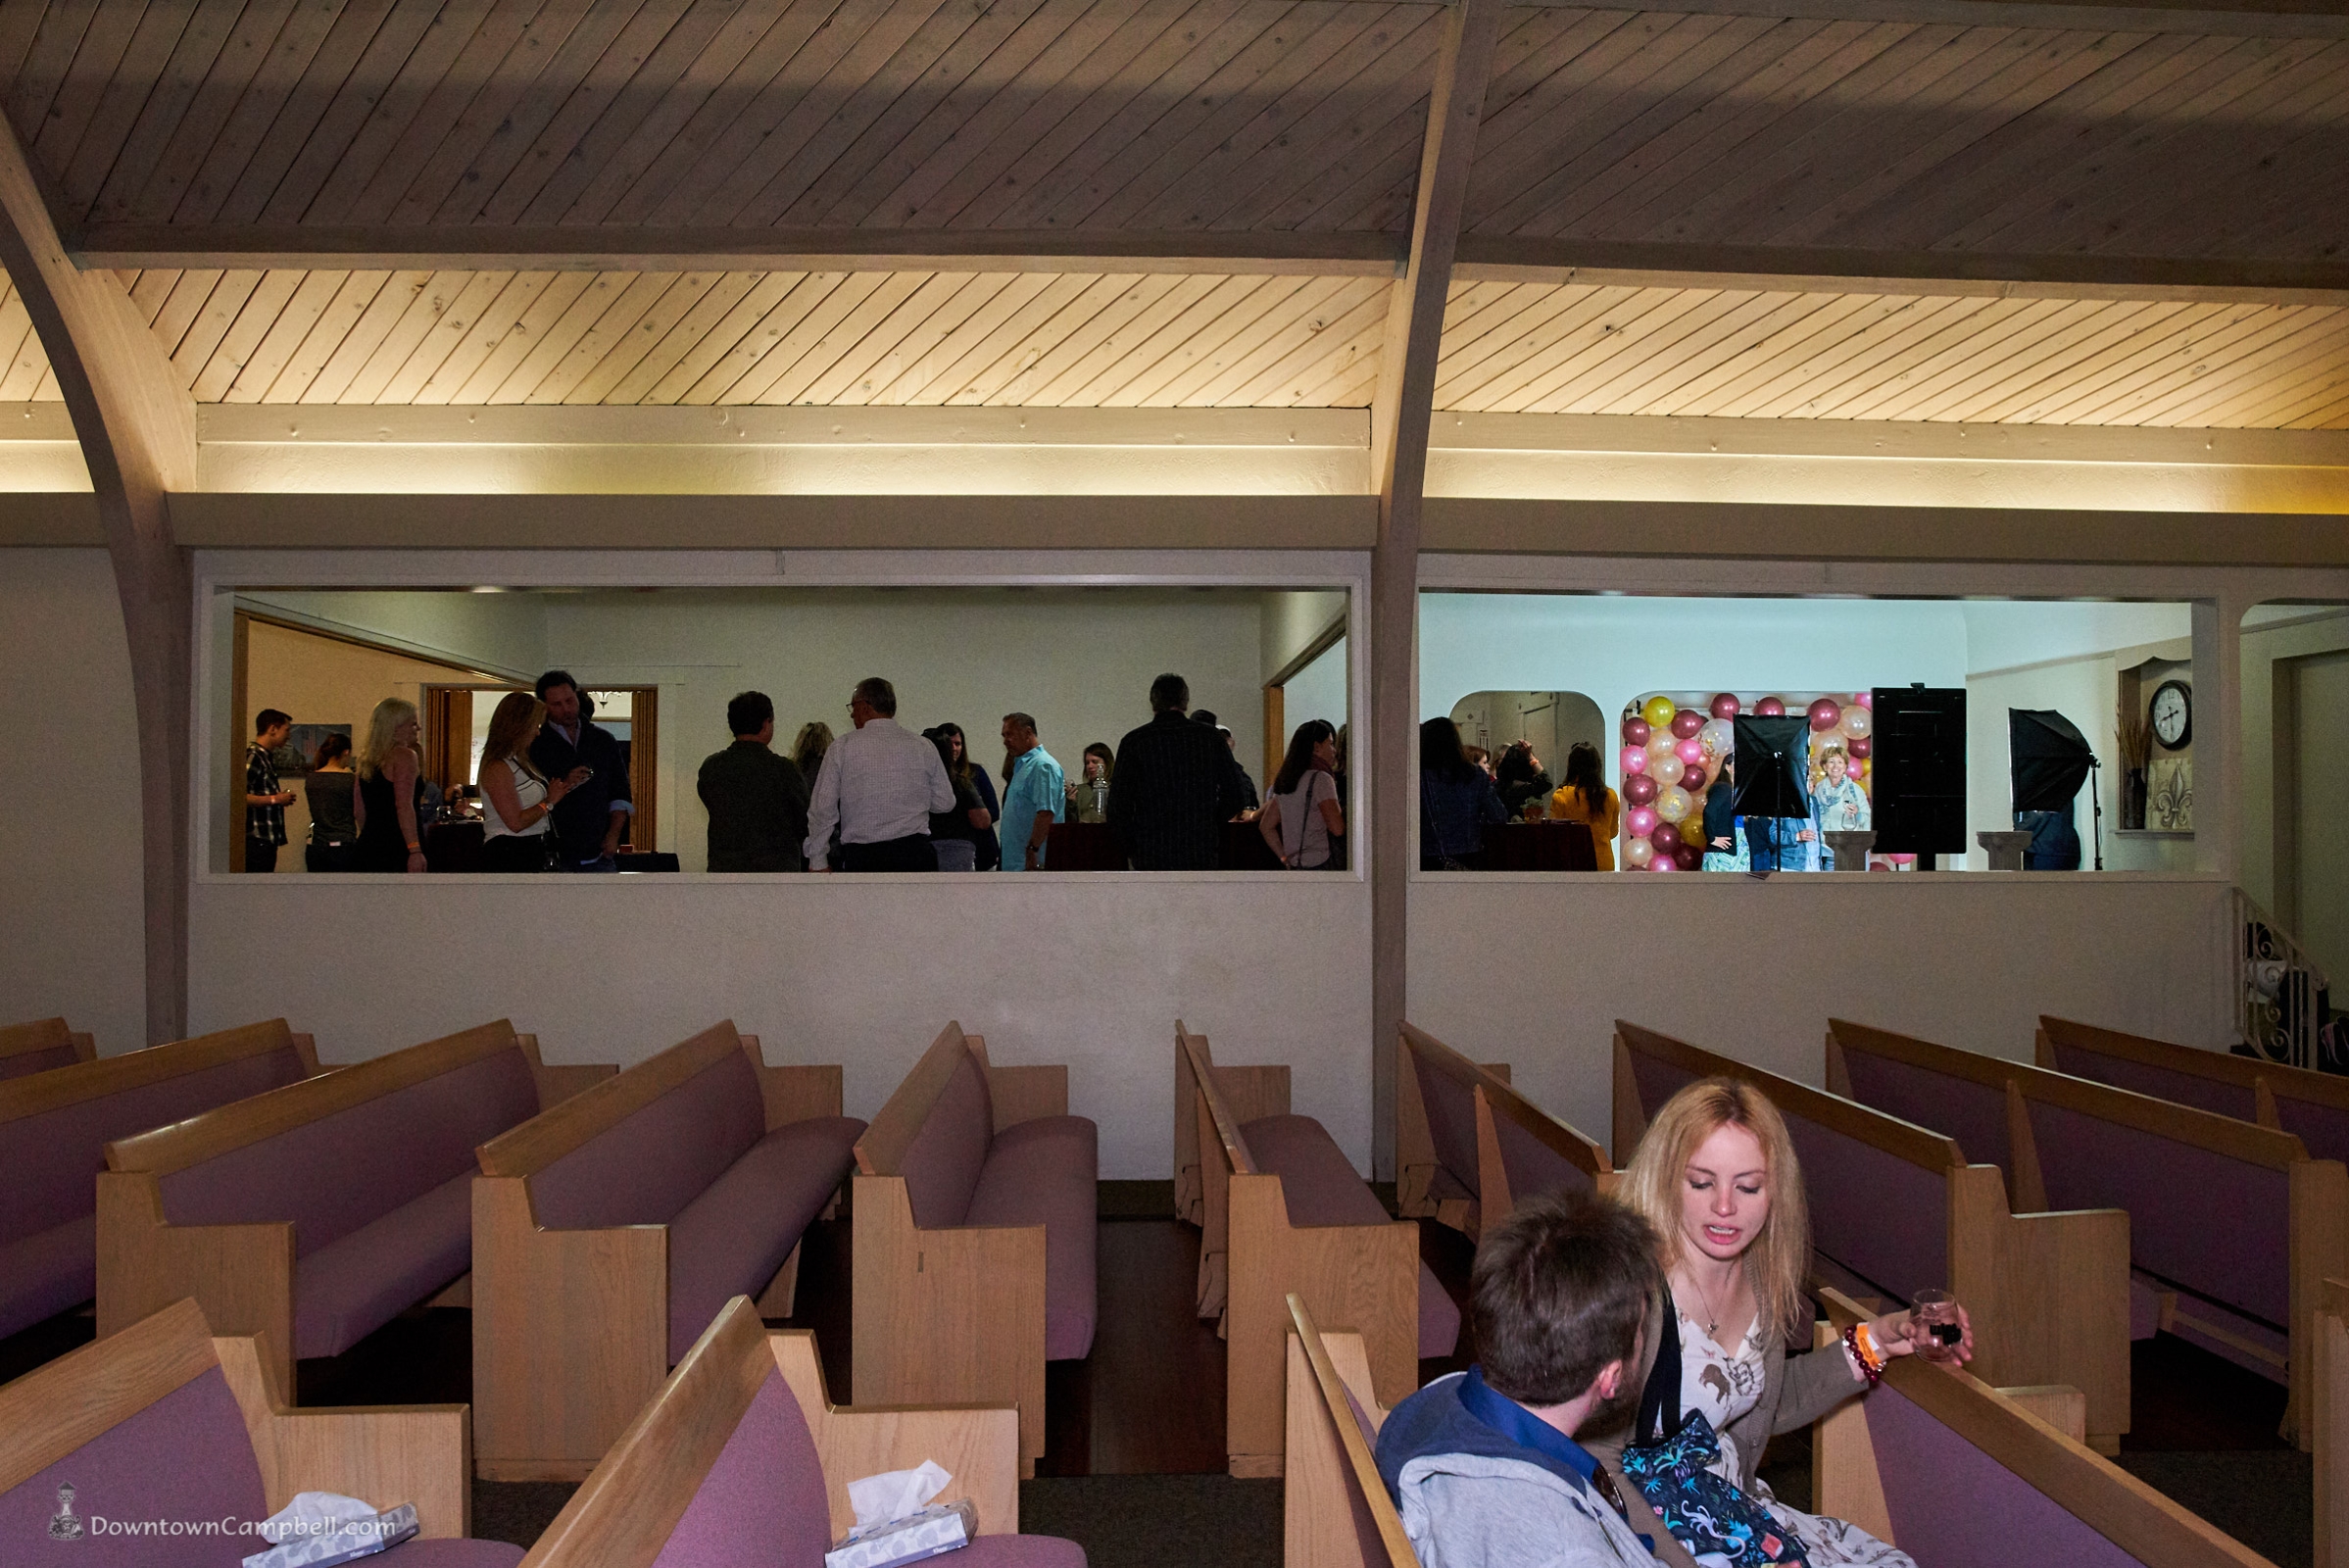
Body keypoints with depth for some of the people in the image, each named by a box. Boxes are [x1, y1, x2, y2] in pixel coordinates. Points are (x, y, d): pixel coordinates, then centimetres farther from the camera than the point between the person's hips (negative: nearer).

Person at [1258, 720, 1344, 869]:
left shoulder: (1286, 781, 13)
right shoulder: (1321, 778, -11)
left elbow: (1266, 826, 16)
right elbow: (1337, 829, -16)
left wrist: (1285, 857, 16)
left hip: (1295, 865, 8)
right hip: (1318, 864, -8)